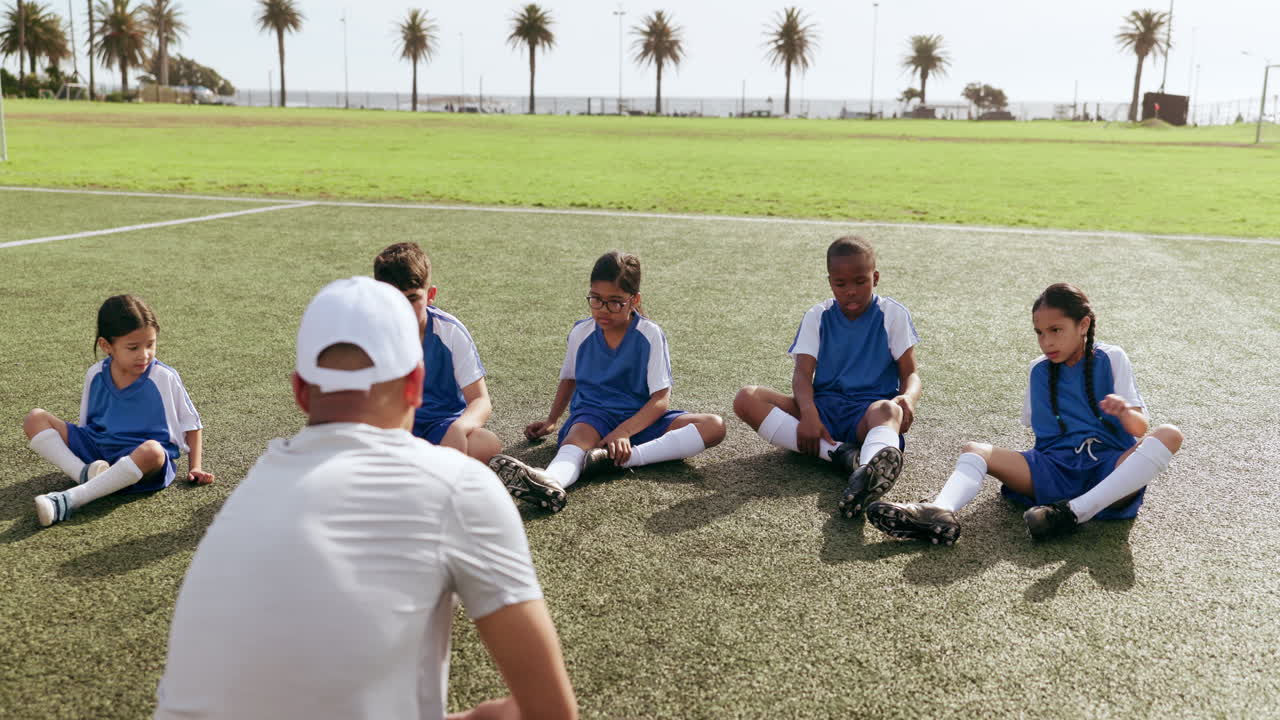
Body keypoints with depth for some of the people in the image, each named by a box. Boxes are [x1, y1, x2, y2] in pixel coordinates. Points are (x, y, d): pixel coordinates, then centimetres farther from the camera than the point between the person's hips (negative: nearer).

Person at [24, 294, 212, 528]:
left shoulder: (165, 378, -7)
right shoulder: (95, 375, 3)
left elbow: (191, 425, 2)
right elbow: (86, 425, 15)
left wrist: (194, 467, -5)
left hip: (138, 457, -4)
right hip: (95, 452, 4)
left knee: (152, 451, -41)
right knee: (35, 419, -6)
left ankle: (69, 500, -39)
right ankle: (85, 474, -27)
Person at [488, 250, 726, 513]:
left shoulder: (650, 335, -6)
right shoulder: (580, 333, 3)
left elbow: (661, 399, -11)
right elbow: (569, 378, 22)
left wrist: (624, 431, -25)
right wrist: (552, 421, 17)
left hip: (640, 418, 0)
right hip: (592, 415, 0)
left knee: (714, 427, -25)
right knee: (579, 436, -37)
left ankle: (621, 459, -41)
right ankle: (548, 482, -73)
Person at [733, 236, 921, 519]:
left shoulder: (893, 314, 6)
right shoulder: (817, 317, 9)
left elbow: (910, 373, 1)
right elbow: (802, 373, -3)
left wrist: (908, 398, -26)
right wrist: (808, 413, -27)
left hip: (868, 410, -2)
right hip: (822, 405, 3)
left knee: (888, 410, -42)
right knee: (747, 399, -23)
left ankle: (869, 474, -78)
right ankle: (840, 453, -36)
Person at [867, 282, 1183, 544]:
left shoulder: (1111, 359, 8)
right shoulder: (1039, 371, 18)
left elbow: (1140, 429, -1)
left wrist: (1125, 411, -22)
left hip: (1111, 468, -2)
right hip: (1055, 468, 3)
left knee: (1169, 435, -29)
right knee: (975, 449, -15)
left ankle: (1077, 510, -42)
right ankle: (941, 513, -48)